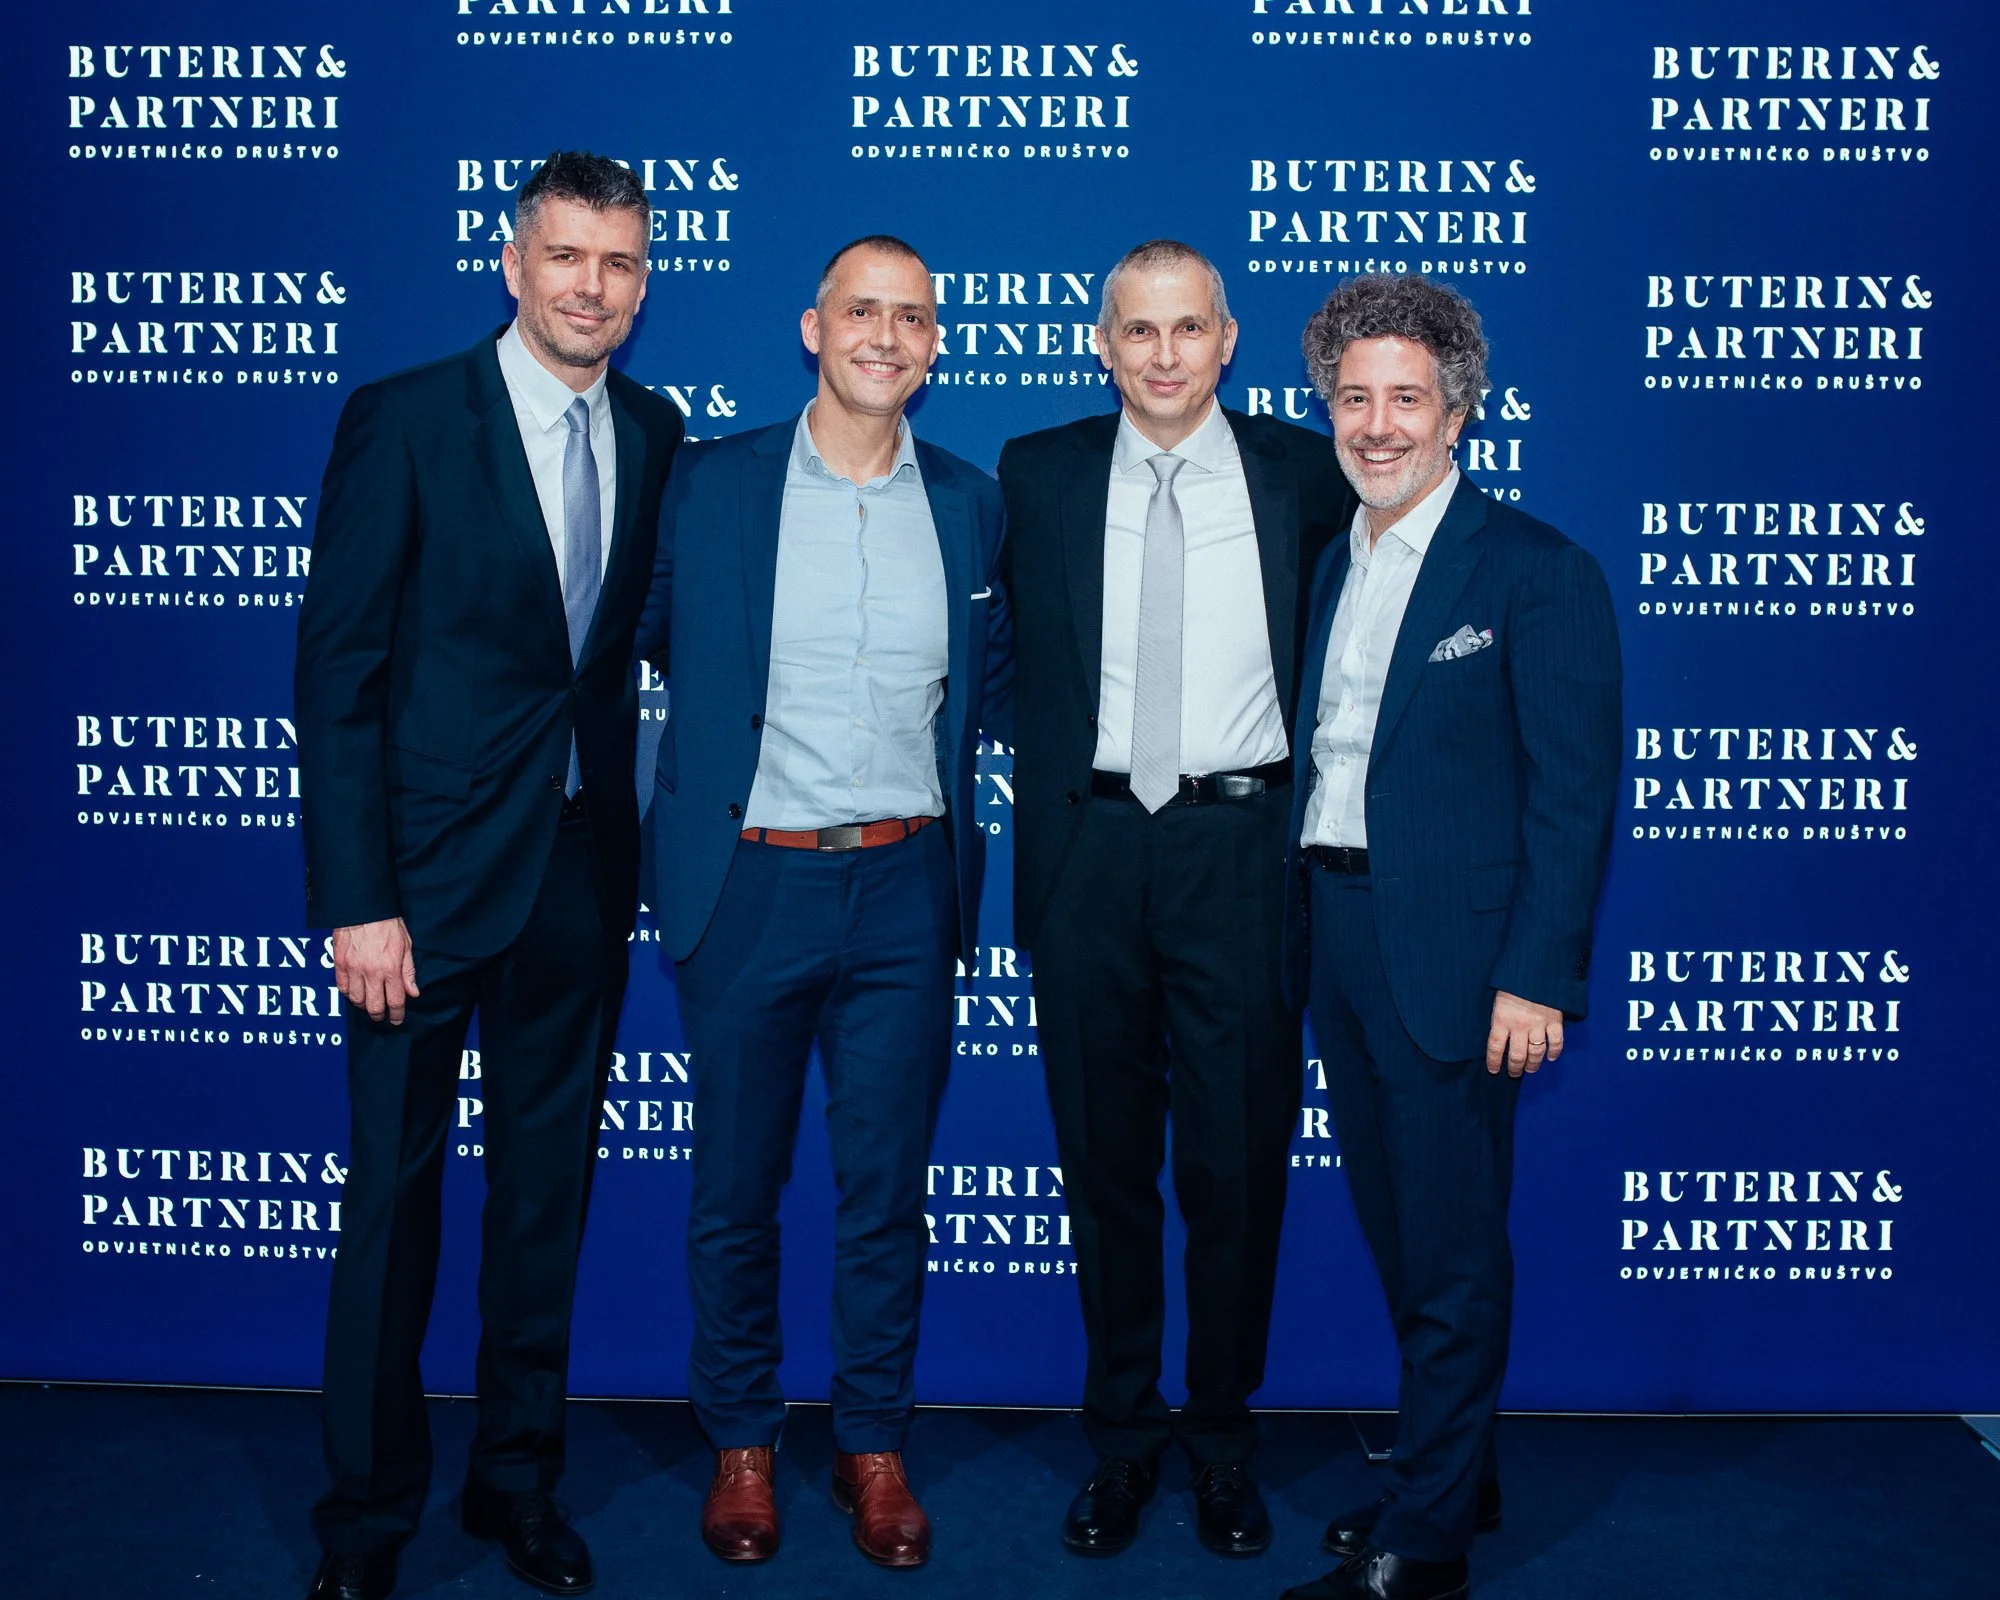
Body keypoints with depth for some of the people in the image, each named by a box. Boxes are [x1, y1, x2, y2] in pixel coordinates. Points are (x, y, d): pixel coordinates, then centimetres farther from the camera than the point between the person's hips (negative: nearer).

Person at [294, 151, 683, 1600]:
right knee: (394, 1191, 5)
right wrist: (357, 898, -14)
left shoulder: (658, 436, 7)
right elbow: (339, 667, -9)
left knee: (550, 1185, 13)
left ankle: (521, 1478, 30)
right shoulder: (403, 420, -6)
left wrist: (644, 848, 0)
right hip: (433, 867, -4)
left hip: (585, 870, 4)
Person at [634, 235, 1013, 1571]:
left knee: (888, 1189, 9)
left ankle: (876, 1445, 26)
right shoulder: (709, 486, 0)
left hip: (906, 886, 2)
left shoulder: (970, 505, 7)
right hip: (749, 880, -1)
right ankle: (742, 1442, 28)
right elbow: (639, 638, 8)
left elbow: (993, 676, 18)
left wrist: (941, 770, 5)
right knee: (737, 1186, 10)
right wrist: (705, 764, 2)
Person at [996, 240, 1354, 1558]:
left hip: (1241, 848, -1)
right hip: (1090, 846, 1)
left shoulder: (1303, 473, 3)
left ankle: (1224, 1438, 25)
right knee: (1106, 1157, 10)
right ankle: (1124, 1437, 26)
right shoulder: (1038, 475, 6)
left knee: (1240, 1161, 6)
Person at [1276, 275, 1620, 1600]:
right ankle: (1458, 1476, 33)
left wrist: (1537, 976, -16)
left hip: (1452, 954, -7)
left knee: (1452, 1254, 1)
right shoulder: (1334, 567, 14)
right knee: (1399, 1236, 16)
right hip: (1340, 938, 7)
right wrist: (1306, 929, 7)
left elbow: (1576, 788, -11)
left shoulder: (1536, 571, -7)